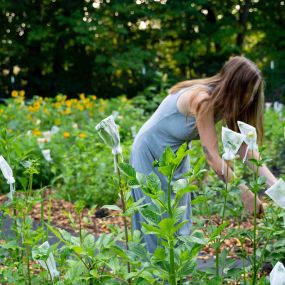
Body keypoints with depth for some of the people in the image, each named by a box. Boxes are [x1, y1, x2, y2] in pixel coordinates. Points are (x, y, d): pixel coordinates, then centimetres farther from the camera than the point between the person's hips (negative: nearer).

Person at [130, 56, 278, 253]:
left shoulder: (226, 103, -9)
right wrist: (245, 193, -31)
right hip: (151, 154, -8)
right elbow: (212, 156, -33)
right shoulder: (202, 100, -33)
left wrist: (273, 182, -23)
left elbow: (245, 146, -13)